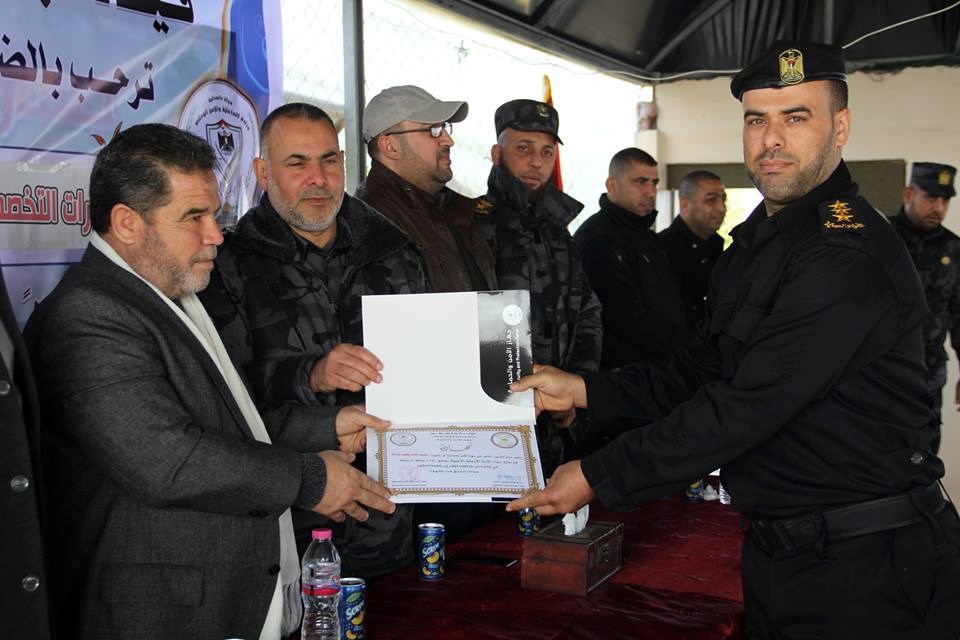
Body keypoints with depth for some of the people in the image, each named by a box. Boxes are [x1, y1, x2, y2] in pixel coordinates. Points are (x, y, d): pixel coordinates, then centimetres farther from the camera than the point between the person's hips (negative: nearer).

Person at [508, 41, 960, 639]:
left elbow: (745, 408, -26)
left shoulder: (852, 254, -22)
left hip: (867, 569, -8)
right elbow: (699, 374, 12)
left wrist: (598, 478, -20)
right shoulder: (754, 243, 11)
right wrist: (585, 389, -1)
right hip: (777, 551, 8)